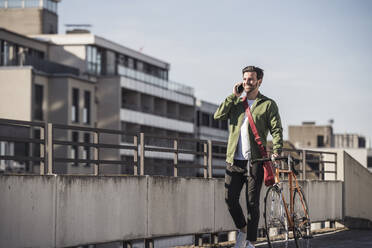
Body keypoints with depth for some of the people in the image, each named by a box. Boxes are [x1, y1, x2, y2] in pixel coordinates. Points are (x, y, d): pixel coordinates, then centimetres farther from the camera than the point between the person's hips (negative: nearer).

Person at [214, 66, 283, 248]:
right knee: (230, 198, -2)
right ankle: (242, 229, 22)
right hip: (234, 160, 3)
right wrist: (234, 96, -1)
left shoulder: (268, 104, 4)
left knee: (252, 203, -3)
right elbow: (218, 115, 1)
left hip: (255, 161, -3)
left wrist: (276, 150, -19)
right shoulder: (236, 103, 16)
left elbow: (276, 129, -3)